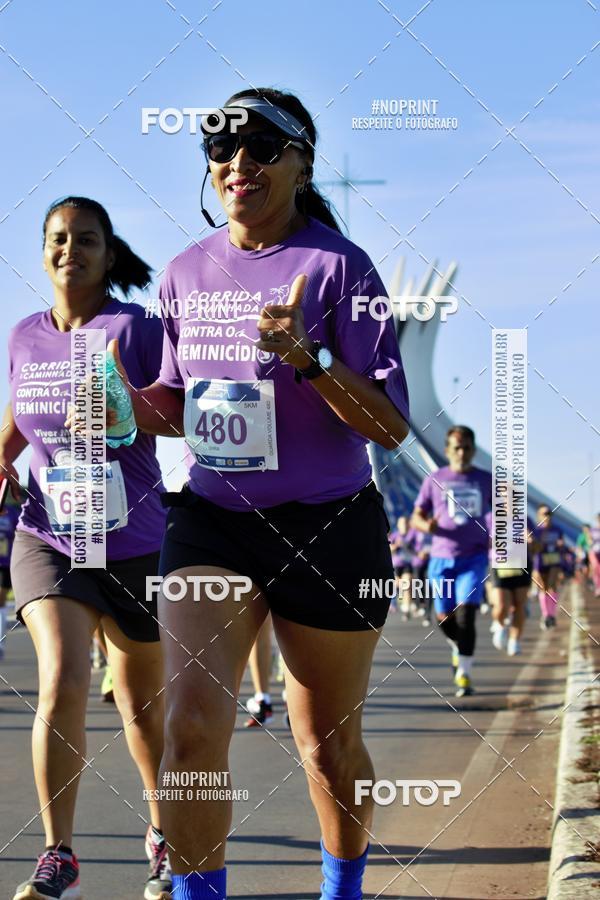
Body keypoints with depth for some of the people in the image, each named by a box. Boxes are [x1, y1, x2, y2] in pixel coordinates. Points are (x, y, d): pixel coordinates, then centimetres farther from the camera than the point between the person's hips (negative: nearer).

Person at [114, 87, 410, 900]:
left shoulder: (337, 266, -10)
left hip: (328, 528, -3)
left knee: (328, 742, 12)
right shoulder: (187, 273, 6)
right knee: (191, 724, -17)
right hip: (211, 524, 3)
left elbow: (391, 428, -14)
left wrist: (307, 356, -29)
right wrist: (127, 405, -3)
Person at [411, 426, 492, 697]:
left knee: (465, 615, -15)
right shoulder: (434, 480, 4)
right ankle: (458, 647, 39)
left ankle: (464, 674, -10)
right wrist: (426, 525, -18)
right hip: (442, 559, 1)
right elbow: (416, 516, 5)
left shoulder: (485, 480, 6)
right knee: (445, 619, 6)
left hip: (474, 558, -1)